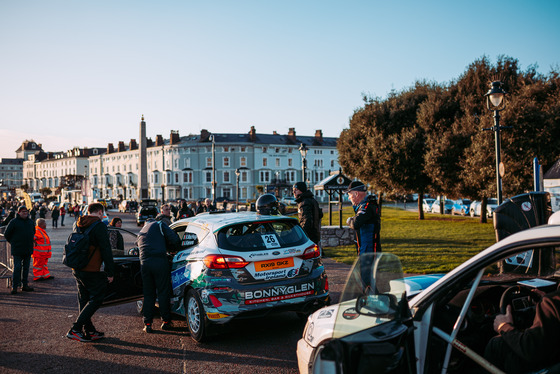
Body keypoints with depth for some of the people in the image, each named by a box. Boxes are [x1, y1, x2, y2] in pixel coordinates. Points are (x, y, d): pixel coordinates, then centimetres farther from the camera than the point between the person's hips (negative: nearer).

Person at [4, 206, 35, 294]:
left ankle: (25, 285, 17)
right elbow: (7, 234, 0)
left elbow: (33, 232, 27)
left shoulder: (30, 222, 11)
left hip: (28, 249, 5)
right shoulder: (14, 222, -5)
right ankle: (14, 286, -1)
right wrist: (13, 242, 3)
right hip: (17, 250, -5)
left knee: (26, 268, 10)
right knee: (17, 268, -6)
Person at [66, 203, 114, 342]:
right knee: (96, 299, -1)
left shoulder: (77, 224, 12)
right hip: (91, 270, -8)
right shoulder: (99, 226, -13)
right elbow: (106, 250, -14)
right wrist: (110, 272, -10)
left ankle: (89, 330, 21)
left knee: (84, 299, 15)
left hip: (77, 269, 8)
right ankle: (75, 329, -6)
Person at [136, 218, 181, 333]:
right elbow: (174, 239, -1)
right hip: (160, 261, -4)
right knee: (163, 292, 5)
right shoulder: (159, 224, 11)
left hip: (144, 263, 5)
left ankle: (147, 324, 12)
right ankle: (166, 321, 10)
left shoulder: (140, 233, 29)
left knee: (148, 294, 12)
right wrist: (173, 250, 18)